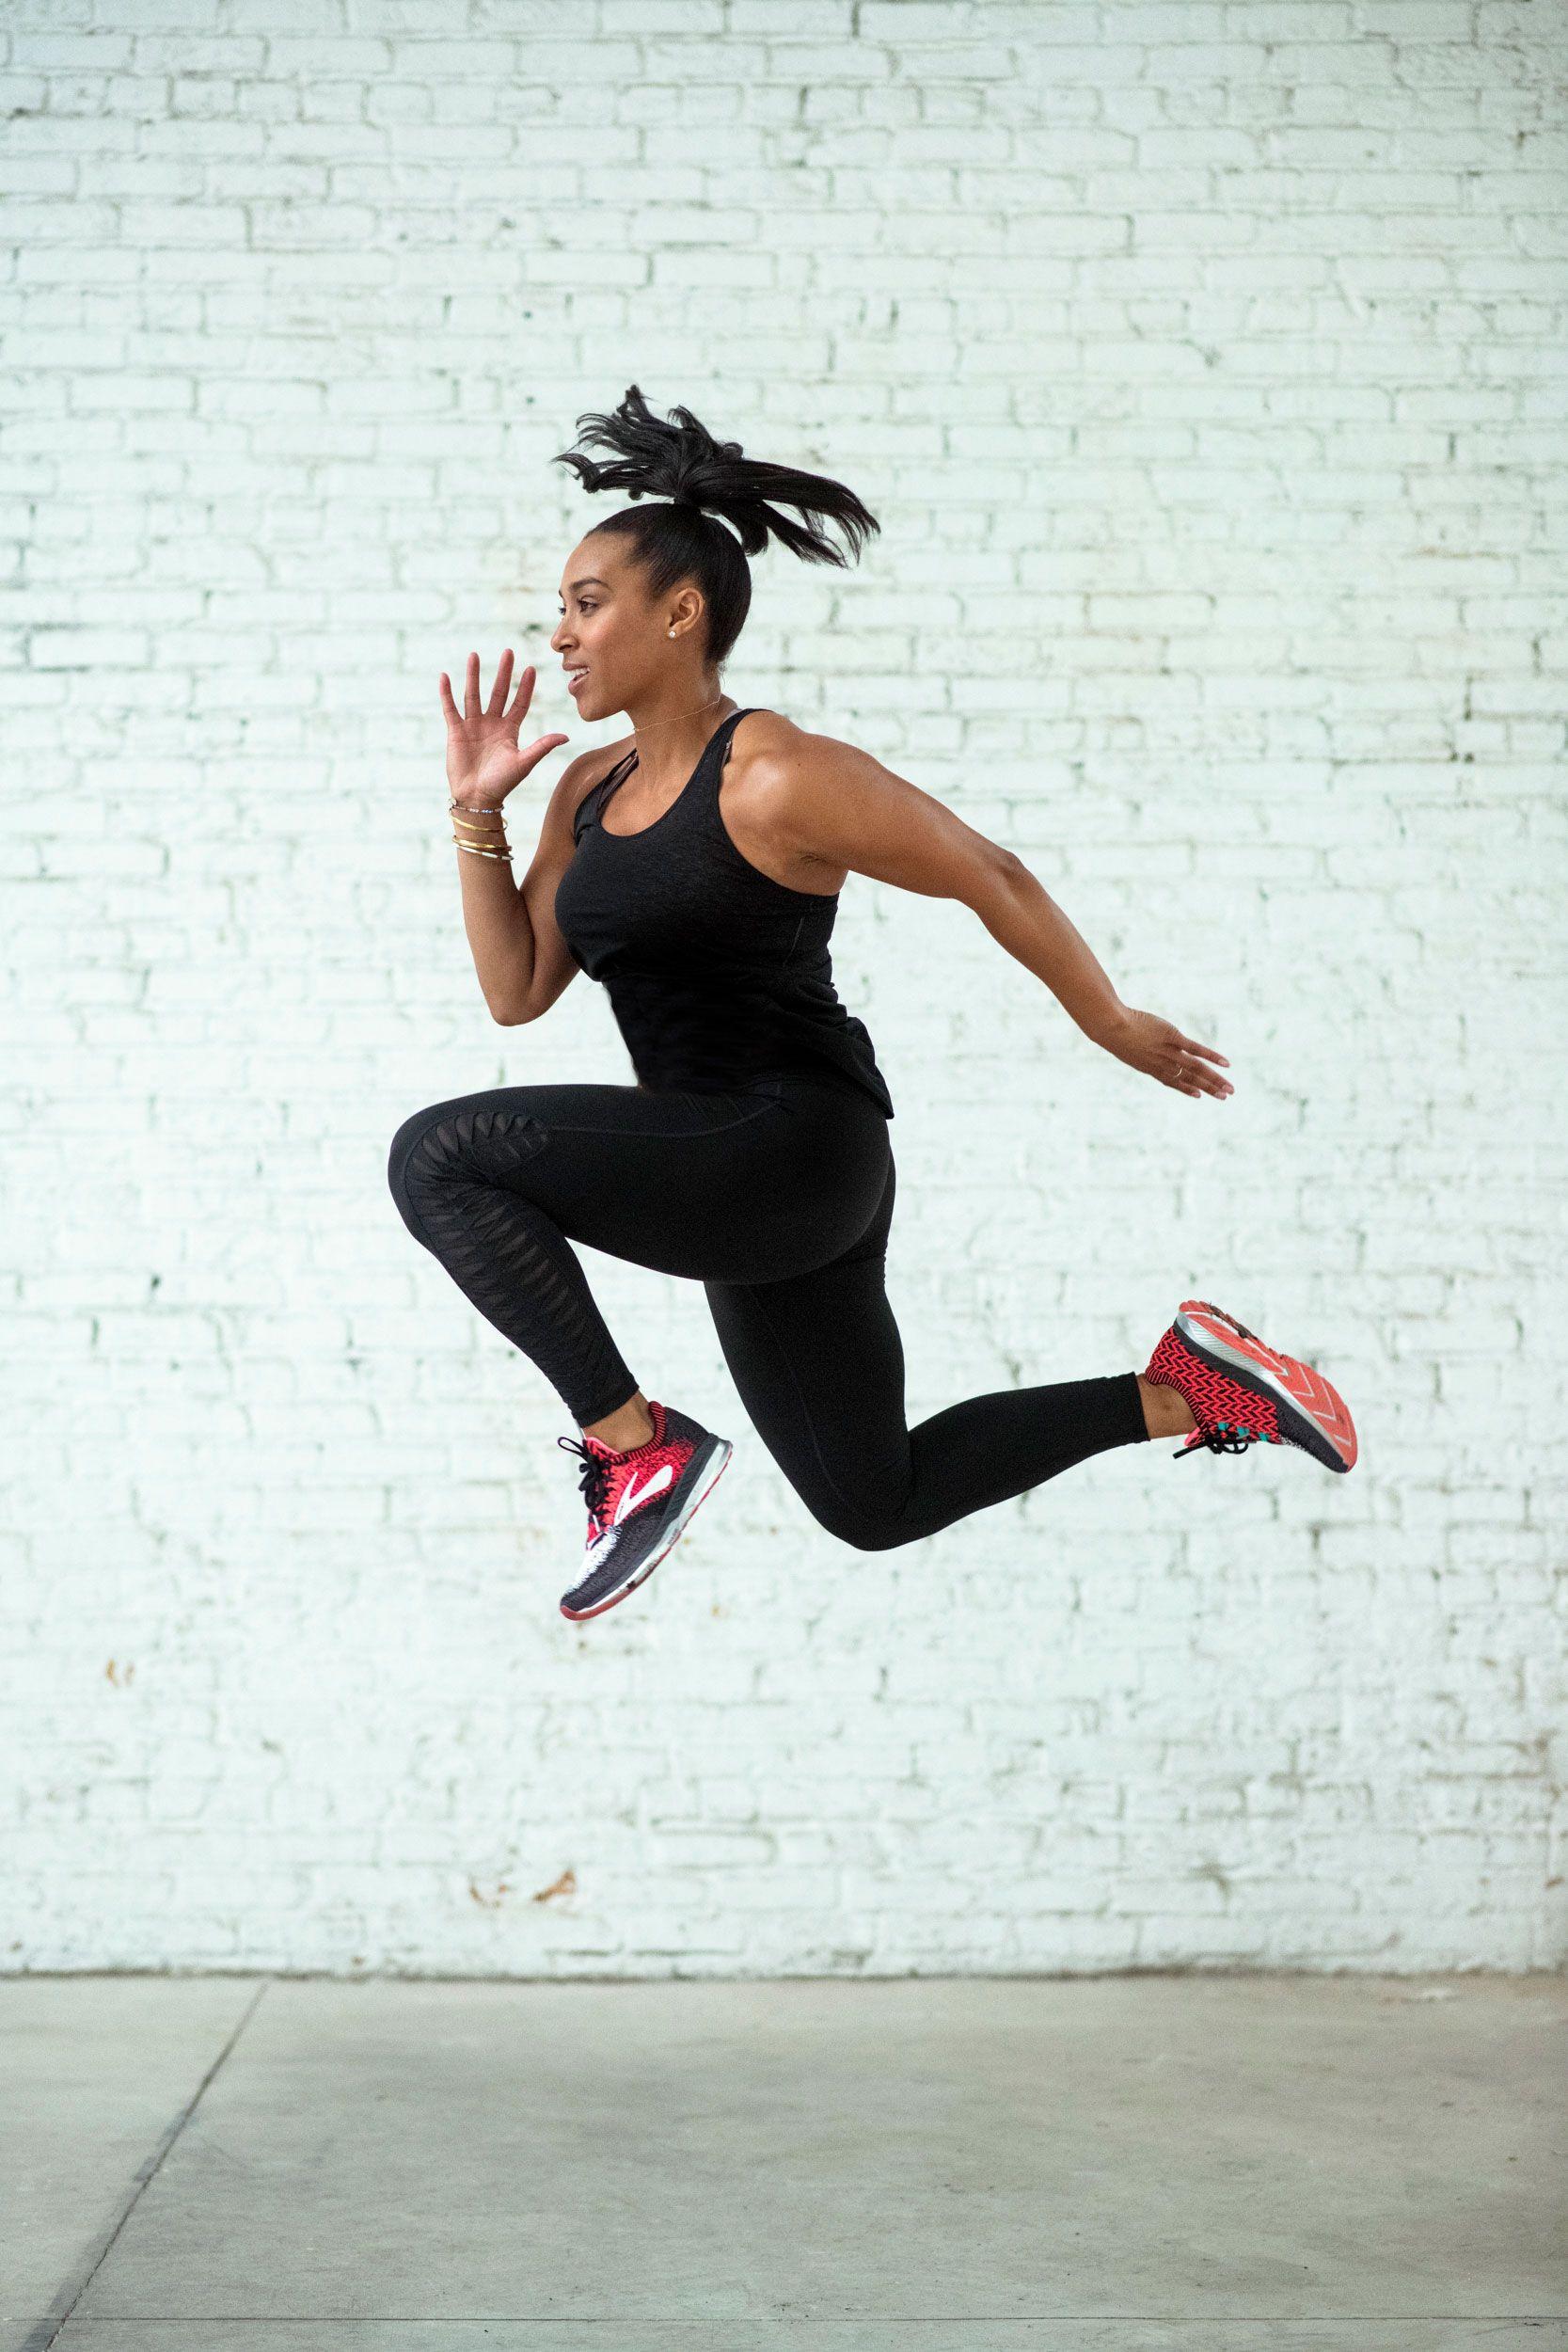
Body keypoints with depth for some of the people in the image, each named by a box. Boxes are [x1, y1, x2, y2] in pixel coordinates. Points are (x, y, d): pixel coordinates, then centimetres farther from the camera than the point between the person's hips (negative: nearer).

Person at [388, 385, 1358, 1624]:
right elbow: (516, 990, 10)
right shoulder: (589, 791, 9)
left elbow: (987, 875, -8)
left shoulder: (778, 779, -16)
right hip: (736, 1189, 9)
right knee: (877, 1502, 20)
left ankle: (639, 1445, -13)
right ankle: (1182, 1390, 28)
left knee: (441, 1154, -21)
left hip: (795, 1150, -9)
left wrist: (1111, 1023, 1)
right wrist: (478, 815, 2)